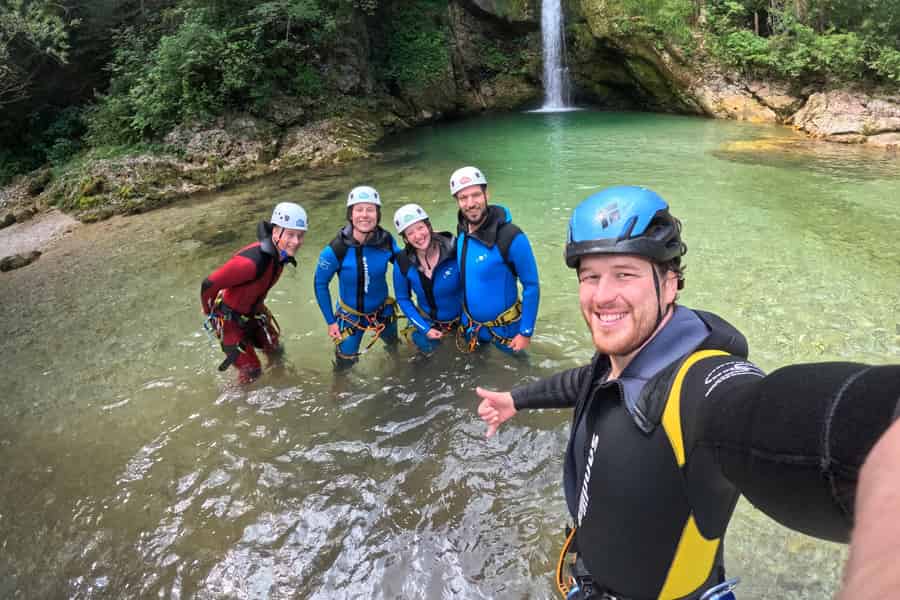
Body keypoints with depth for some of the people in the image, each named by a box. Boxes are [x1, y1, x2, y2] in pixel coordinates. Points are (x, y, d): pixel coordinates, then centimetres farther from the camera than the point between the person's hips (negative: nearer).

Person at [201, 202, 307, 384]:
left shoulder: (281, 254, -13)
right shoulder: (252, 261, -39)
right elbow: (209, 285, -31)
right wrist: (210, 314, -12)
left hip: (254, 310, 7)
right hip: (230, 318, -7)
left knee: (276, 351, 19)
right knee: (251, 371, -1)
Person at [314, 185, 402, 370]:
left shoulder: (387, 241, -20)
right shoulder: (336, 250, -28)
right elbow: (320, 284, -13)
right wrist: (330, 321, -9)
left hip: (383, 310, 3)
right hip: (350, 315, -3)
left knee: (397, 348, 27)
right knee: (344, 365, 8)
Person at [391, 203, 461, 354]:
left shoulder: (455, 250, -29)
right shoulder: (403, 262, -20)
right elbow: (403, 299, -7)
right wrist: (424, 328, -12)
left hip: (464, 318, -1)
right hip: (428, 322, 1)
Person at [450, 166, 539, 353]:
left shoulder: (511, 237, -25)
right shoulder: (462, 232, -6)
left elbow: (531, 286, -18)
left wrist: (526, 332, -17)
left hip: (505, 328, -6)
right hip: (470, 327, 6)